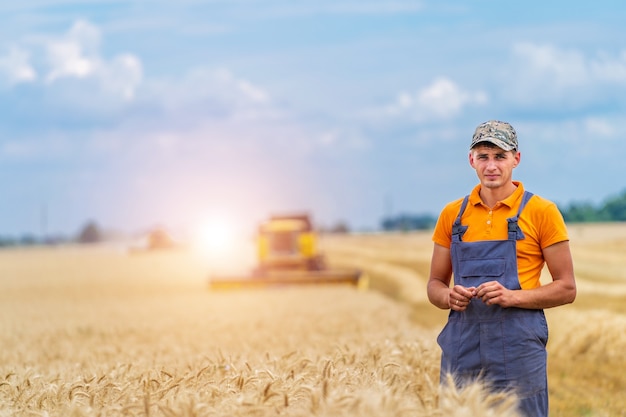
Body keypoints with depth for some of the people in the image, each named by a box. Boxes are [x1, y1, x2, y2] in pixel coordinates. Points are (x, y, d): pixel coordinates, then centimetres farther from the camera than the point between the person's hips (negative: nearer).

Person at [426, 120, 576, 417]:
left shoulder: (541, 212, -1)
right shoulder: (452, 214, 10)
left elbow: (567, 289, -1)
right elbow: (435, 285, 16)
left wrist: (514, 296, -16)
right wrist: (449, 297, -8)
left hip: (518, 348, -3)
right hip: (462, 348, 3)